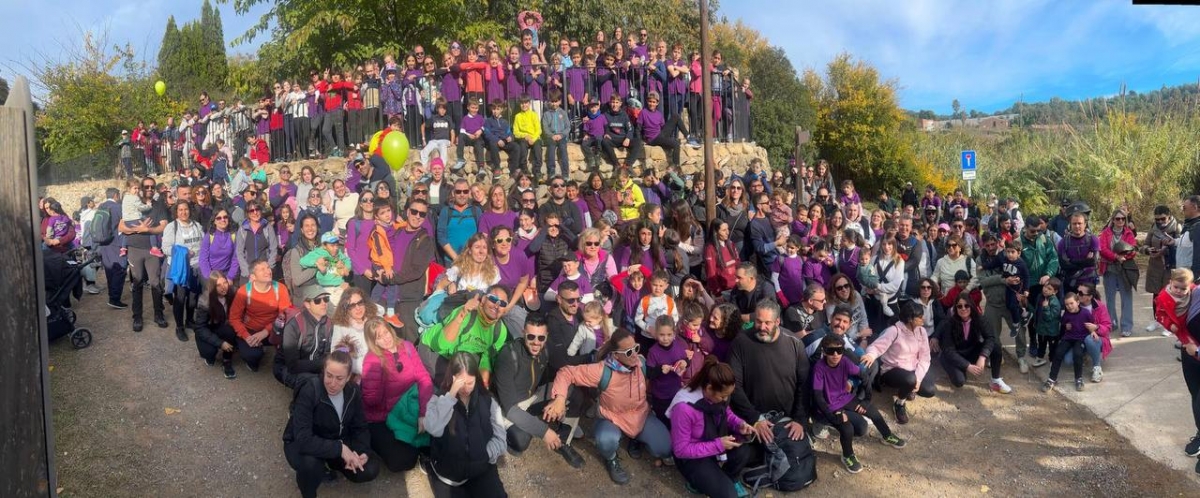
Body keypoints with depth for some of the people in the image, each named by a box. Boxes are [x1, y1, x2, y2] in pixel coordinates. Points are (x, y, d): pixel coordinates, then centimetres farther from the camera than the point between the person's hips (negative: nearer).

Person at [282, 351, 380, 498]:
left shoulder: (353, 391, -12)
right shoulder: (309, 391, -30)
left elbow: (360, 427, -3)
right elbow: (303, 439, -36)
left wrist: (362, 452, -22)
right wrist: (339, 448, -38)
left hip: (337, 443, 5)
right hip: (301, 444, -5)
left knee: (370, 470, -14)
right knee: (310, 463, -39)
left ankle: (328, 465, 14)